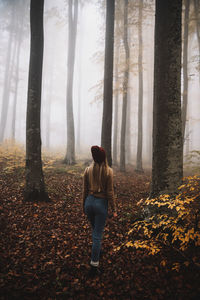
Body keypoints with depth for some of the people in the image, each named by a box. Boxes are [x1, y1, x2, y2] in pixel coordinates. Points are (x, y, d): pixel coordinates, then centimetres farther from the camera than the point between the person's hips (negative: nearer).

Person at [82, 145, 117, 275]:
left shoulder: (88, 170, -3)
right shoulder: (109, 171, -12)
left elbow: (85, 190, 3)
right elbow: (110, 192, -11)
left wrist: (84, 206, 15)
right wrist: (114, 209, -2)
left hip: (89, 201, 4)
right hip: (101, 203, -4)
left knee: (95, 229, 27)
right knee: (98, 234, 4)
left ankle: (97, 251, 47)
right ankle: (94, 265, 9)